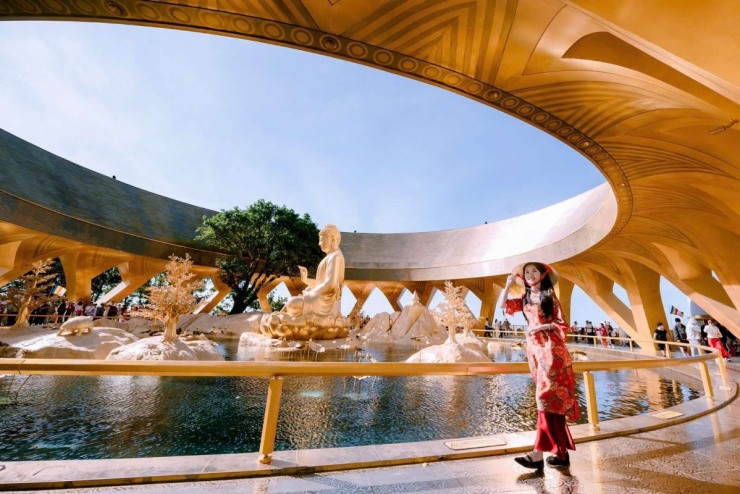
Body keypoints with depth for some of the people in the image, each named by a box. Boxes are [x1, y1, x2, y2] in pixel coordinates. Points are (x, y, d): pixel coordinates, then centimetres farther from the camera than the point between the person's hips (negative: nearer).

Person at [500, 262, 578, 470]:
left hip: (550, 349, -6)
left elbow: (562, 324, -4)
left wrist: (541, 327, -16)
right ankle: (561, 451, 19)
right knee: (552, 398, 10)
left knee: (546, 396, -9)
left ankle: (538, 454, -8)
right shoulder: (525, 299, 13)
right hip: (534, 349, 6)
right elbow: (504, 305, 7)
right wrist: (508, 284, 2)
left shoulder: (549, 296, -3)